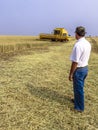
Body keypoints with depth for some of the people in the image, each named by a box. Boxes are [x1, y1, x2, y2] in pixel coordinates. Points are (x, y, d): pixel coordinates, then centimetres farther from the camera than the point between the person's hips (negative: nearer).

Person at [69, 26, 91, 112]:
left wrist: (71, 74, -15)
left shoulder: (78, 45, -25)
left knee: (78, 88, 8)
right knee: (80, 87, 25)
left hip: (79, 69, -8)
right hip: (85, 68, 8)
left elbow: (75, 62, -24)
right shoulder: (88, 43, 2)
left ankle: (80, 107, 24)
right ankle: (77, 100, 46)